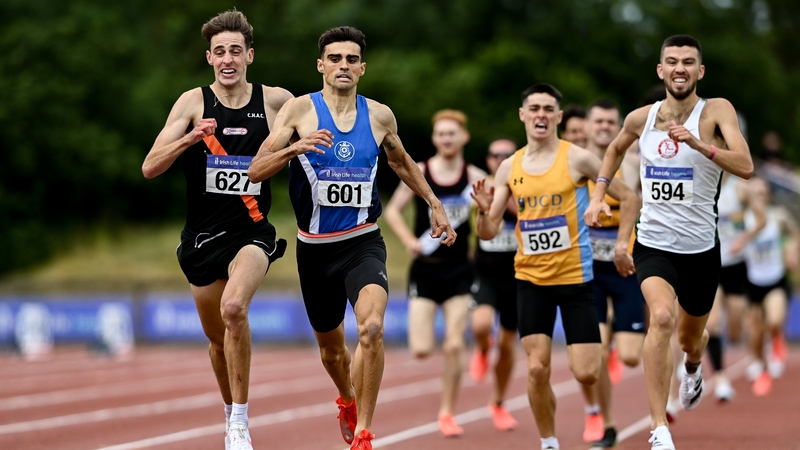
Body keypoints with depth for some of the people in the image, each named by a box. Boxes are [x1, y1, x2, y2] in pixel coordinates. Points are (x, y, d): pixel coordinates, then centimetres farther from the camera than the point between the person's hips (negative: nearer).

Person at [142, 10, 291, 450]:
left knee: (234, 307, -29)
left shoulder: (276, 101, -2)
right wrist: (190, 138, -26)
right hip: (203, 234, 2)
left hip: (252, 230, -2)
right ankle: (231, 411, 41)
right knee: (218, 338, 14)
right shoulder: (193, 102, -3)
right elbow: (150, 168, -9)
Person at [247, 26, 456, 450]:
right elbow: (255, 171, -14)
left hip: (364, 243, 0)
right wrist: (294, 148, -31)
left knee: (372, 328, -27)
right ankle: (347, 401, 52)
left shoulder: (380, 116, 0)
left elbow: (401, 161, 22)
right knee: (330, 345, 18)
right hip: (315, 247, 0)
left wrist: (434, 203, 21)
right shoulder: (300, 109, -8)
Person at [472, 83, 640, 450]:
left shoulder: (577, 159, -7)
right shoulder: (509, 168, 3)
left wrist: (621, 244, -7)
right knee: (537, 369, -7)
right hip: (530, 278, 3)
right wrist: (484, 211, -16)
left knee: (586, 373, -7)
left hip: (575, 276, -3)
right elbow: (488, 232, 4)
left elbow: (628, 198, 1)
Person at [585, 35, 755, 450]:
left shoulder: (716, 111, -10)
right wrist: (598, 195, 12)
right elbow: (615, 149, 23)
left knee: (690, 339, 19)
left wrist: (699, 144, -37)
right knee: (661, 316, -28)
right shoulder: (641, 118, 0)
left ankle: (693, 367, 61)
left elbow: (745, 167, -25)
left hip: (700, 249, 0)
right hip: (653, 244, 0)